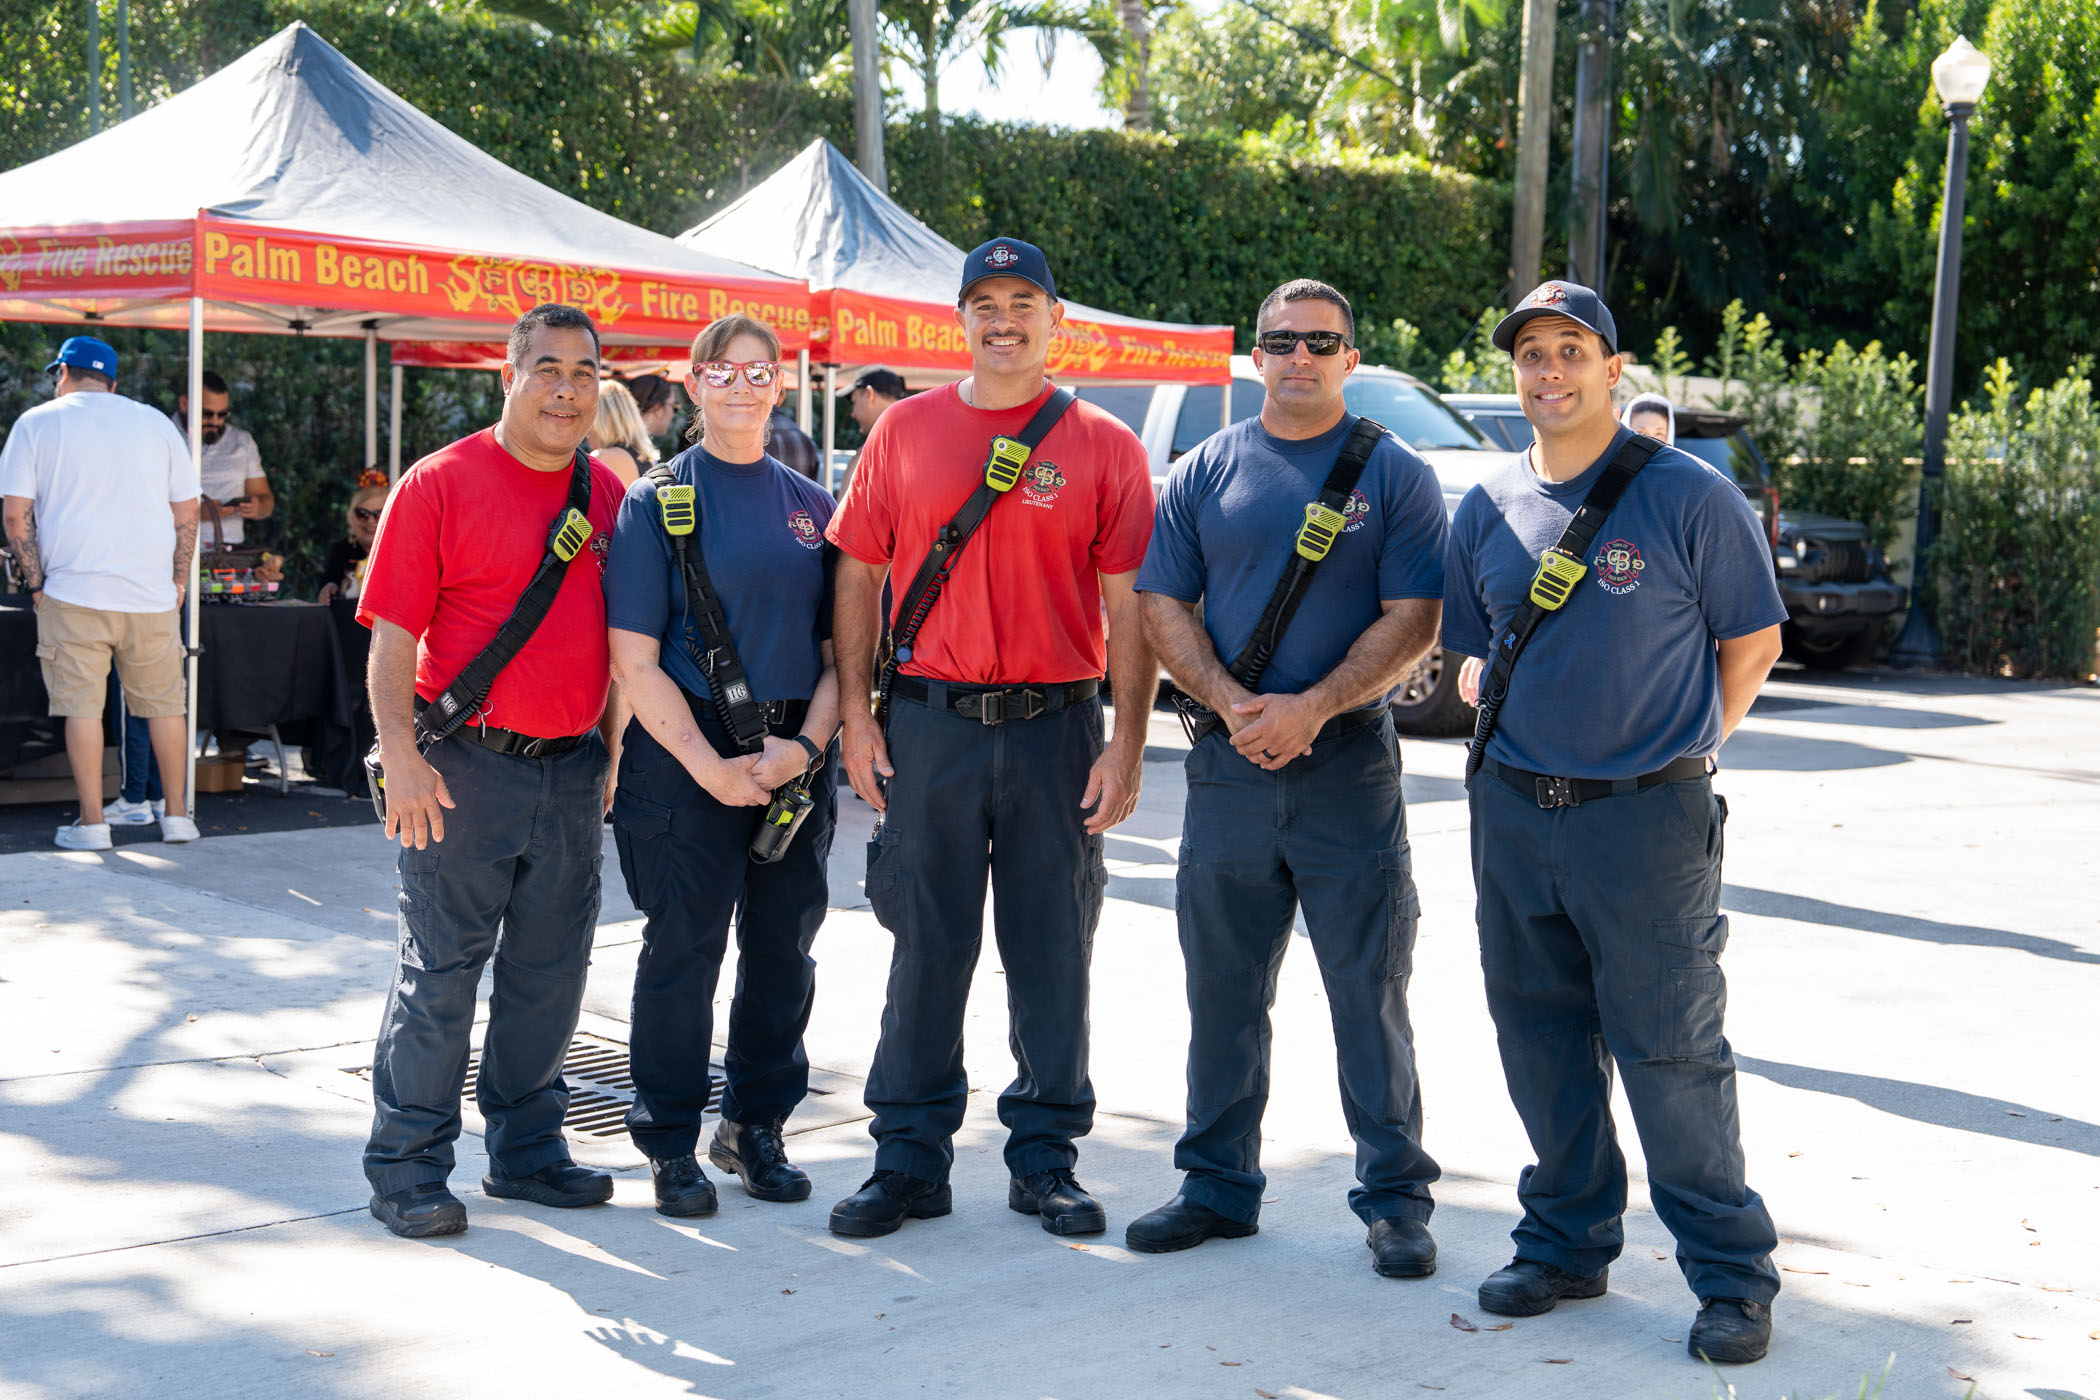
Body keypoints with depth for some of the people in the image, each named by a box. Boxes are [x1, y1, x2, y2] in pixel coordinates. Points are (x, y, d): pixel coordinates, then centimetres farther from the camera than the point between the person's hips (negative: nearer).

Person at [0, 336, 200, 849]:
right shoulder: (155, 423, 10)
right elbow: (187, 510, 9)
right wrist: (179, 580, 14)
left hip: (73, 594, -2)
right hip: (151, 594, 2)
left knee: (82, 705, 2)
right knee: (164, 704, 10)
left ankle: (91, 822, 3)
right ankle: (176, 814, 16)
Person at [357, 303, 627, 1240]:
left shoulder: (608, 495, 10)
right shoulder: (439, 484, -6)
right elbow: (392, 635, -9)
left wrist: (614, 750, 15)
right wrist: (400, 756, -17)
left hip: (574, 771, 5)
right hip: (468, 767, -5)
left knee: (549, 971, 13)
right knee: (439, 972, 1)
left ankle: (526, 1149, 26)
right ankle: (407, 1169, 11)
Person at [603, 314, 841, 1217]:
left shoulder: (812, 506, 11)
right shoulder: (656, 502, -2)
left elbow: (837, 644, 10)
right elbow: (635, 661, -7)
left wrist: (803, 746, -7)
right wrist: (713, 767, -16)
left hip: (796, 759, 4)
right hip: (688, 752, -4)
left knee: (784, 947, 9)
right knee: (683, 948, 1)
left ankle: (757, 1126, 25)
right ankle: (670, 1144, 14)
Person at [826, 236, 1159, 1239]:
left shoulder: (1103, 446, 2)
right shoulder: (906, 430, 6)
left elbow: (1130, 610, 0)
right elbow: (858, 574, 9)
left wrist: (1126, 746, -6)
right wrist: (855, 714, 2)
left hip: (1057, 726, 0)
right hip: (929, 720, 1)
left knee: (1053, 948, 7)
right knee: (926, 945, 6)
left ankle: (1045, 1160, 20)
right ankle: (909, 1159, 17)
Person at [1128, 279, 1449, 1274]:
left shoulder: (1394, 475, 3)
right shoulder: (1207, 472, 9)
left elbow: (1414, 620, -4)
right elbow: (1163, 606, 6)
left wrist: (1312, 709, -15)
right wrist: (1234, 705, -10)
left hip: (1351, 763, -2)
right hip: (1228, 765, 3)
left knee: (1371, 991, 2)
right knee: (1221, 989, 9)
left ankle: (1395, 1199, 11)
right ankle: (1218, 1184, 22)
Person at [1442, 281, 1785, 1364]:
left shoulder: (1688, 496, -5)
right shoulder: (1487, 509, 9)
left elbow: (1752, 643, 1)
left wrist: (1683, 747, -1)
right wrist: (1509, 730, 7)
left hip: (1646, 816, -5)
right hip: (1511, 814, 5)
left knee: (1670, 1050, -3)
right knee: (1541, 1038, 12)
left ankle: (1732, 1276, 10)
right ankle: (1567, 1244, 27)